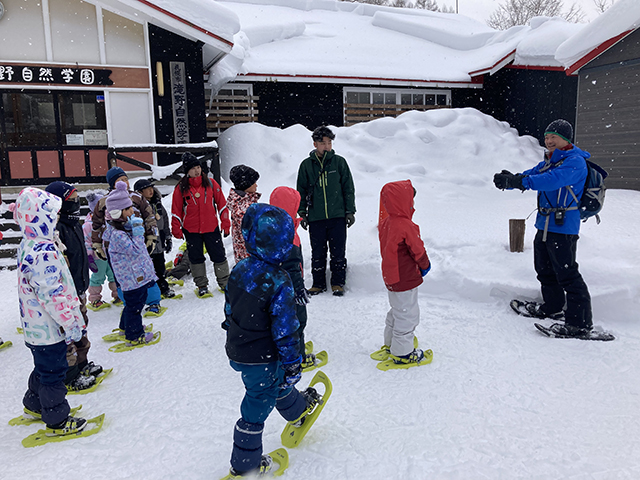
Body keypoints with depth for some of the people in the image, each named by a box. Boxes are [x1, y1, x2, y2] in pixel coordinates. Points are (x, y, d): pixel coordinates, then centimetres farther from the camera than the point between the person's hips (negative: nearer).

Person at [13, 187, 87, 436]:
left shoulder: (28, 246, 6)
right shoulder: (43, 253, -29)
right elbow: (53, 295, -28)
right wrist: (71, 323, -20)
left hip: (35, 326, 10)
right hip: (49, 328, -10)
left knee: (43, 367, 27)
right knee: (53, 373, 5)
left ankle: (34, 405, 45)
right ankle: (57, 421, 21)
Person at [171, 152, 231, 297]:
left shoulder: (210, 183, -1)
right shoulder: (181, 188, -3)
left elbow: (221, 204, 4)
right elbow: (176, 211, 2)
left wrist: (225, 223, 2)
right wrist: (176, 229, -1)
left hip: (211, 227, 0)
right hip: (191, 230, 0)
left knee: (219, 255, 5)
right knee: (196, 258, 9)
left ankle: (224, 282, 21)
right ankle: (202, 286, 23)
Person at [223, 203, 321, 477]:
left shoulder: (239, 269, -6)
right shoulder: (279, 282, -27)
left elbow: (229, 309, 8)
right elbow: (285, 330, -22)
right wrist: (292, 362, -11)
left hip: (237, 350, 7)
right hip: (261, 358, -7)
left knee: (277, 381, 31)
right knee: (257, 408, 12)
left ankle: (298, 409, 58)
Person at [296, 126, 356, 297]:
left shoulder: (339, 162, 3)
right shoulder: (306, 165, 5)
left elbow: (348, 188, 6)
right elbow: (301, 191, 12)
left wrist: (350, 211, 1)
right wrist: (302, 212, 5)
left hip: (338, 216, -1)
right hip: (315, 218, 1)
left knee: (338, 252, 4)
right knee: (317, 253, 7)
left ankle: (338, 283, 17)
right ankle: (318, 283, 20)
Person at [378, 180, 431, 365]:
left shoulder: (386, 223, 3)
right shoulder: (406, 226, -25)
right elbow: (418, 250, -17)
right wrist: (425, 265, 4)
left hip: (391, 276, 9)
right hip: (405, 279, -9)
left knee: (397, 310, 25)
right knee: (407, 313, 4)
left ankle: (391, 343, 39)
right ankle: (402, 353, 15)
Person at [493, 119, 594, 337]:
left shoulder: (575, 162, -12)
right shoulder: (548, 162, 16)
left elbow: (554, 179, -30)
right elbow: (530, 175, 6)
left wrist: (521, 182, -40)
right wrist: (509, 179, -17)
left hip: (563, 227, -9)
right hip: (544, 225, 9)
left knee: (566, 274, -8)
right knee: (545, 270, 20)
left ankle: (581, 322, -1)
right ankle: (553, 307, 38)